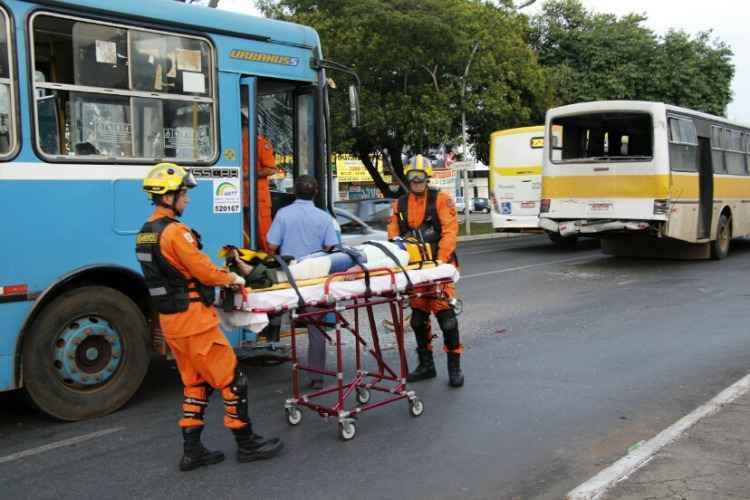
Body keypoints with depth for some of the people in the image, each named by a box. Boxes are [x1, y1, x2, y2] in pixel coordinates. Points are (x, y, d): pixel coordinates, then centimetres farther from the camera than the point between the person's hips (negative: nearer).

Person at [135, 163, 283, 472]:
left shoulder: (144, 234, 12)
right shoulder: (174, 231, -18)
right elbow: (204, 270, -17)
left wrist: (220, 276, 10)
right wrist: (232, 279, 2)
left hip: (170, 319, 9)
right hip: (193, 318, -9)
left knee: (196, 383, 17)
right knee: (231, 380, 1)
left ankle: (192, 451, 20)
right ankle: (247, 444, 11)